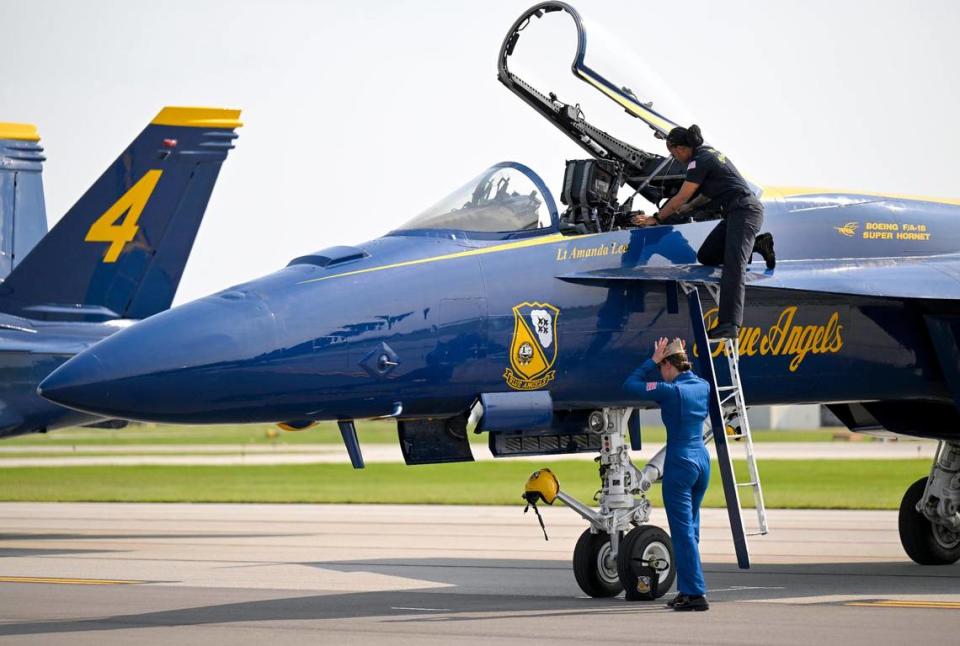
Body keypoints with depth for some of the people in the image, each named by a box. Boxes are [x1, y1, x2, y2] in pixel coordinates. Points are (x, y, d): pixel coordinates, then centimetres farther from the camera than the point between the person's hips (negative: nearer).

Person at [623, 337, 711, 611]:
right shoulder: (703, 386, 6)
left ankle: (695, 593, -9)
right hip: (702, 460, 8)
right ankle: (687, 589, 18)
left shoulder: (670, 390, -14)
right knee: (689, 528, 15)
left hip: (680, 463, -8)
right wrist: (681, 355, 19)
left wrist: (653, 361, 2)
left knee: (683, 530, -5)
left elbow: (630, 385, -6)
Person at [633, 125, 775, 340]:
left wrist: (655, 218, 3)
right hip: (735, 212, 10)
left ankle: (729, 325, -35)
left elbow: (680, 198, -6)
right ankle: (758, 244, 11)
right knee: (705, 257, 9)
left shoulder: (699, 161, -10)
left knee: (733, 268, -22)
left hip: (744, 211, -10)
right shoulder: (709, 153, 19)